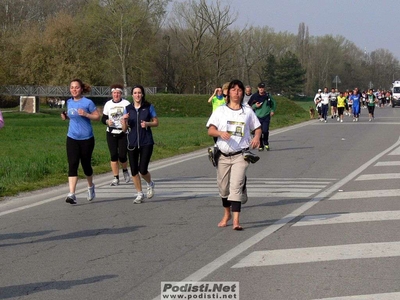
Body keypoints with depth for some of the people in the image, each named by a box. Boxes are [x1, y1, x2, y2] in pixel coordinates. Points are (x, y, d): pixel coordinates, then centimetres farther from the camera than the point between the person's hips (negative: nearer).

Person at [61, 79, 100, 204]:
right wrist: (65, 116, 1)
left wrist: (86, 114, -20)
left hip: (86, 138, -3)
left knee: (86, 164, 10)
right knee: (72, 165, -11)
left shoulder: (88, 102, -8)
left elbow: (97, 117, -6)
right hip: (72, 138, 3)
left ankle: (90, 187, 40)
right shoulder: (69, 102, 6)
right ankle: (72, 194, -15)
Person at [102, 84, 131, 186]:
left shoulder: (126, 103, 0)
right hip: (111, 133, 2)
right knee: (113, 155, -2)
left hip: (123, 133, -2)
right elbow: (103, 118, 11)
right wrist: (107, 121, -11)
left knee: (122, 155, -7)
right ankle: (116, 178, 5)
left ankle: (125, 171, 25)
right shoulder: (108, 104, 8)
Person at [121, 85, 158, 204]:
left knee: (143, 170, -9)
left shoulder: (148, 107, 0)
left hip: (146, 142, -3)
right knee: (134, 171, 2)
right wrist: (124, 120, -14)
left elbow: (156, 122, 6)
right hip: (132, 143, 3)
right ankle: (140, 194, 18)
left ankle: (150, 184, 25)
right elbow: (124, 129, 5)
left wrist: (147, 124, -13)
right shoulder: (128, 108, 5)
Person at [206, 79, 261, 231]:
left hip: (240, 155, -2)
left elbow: (257, 128, 14)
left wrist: (257, 137, -8)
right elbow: (210, 130, -1)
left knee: (236, 186, -15)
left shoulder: (248, 111, 6)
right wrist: (220, 133, -22)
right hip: (223, 155, 2)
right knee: (223, 187, 11)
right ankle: (227, 214, 34)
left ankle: (236, 220, -20)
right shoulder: (220, 110, 5)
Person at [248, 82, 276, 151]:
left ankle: (266, 143, 13)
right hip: (258, 117, 1)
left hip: (266, 116, -1)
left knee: (265, 131, -13)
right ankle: (261, 146, 14)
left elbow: (273, 103, 20)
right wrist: (255, 106, -12)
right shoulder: (254, 96, 0)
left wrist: (272, 110, 10)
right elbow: (249, 106, 6)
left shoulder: (268, 96, 3)